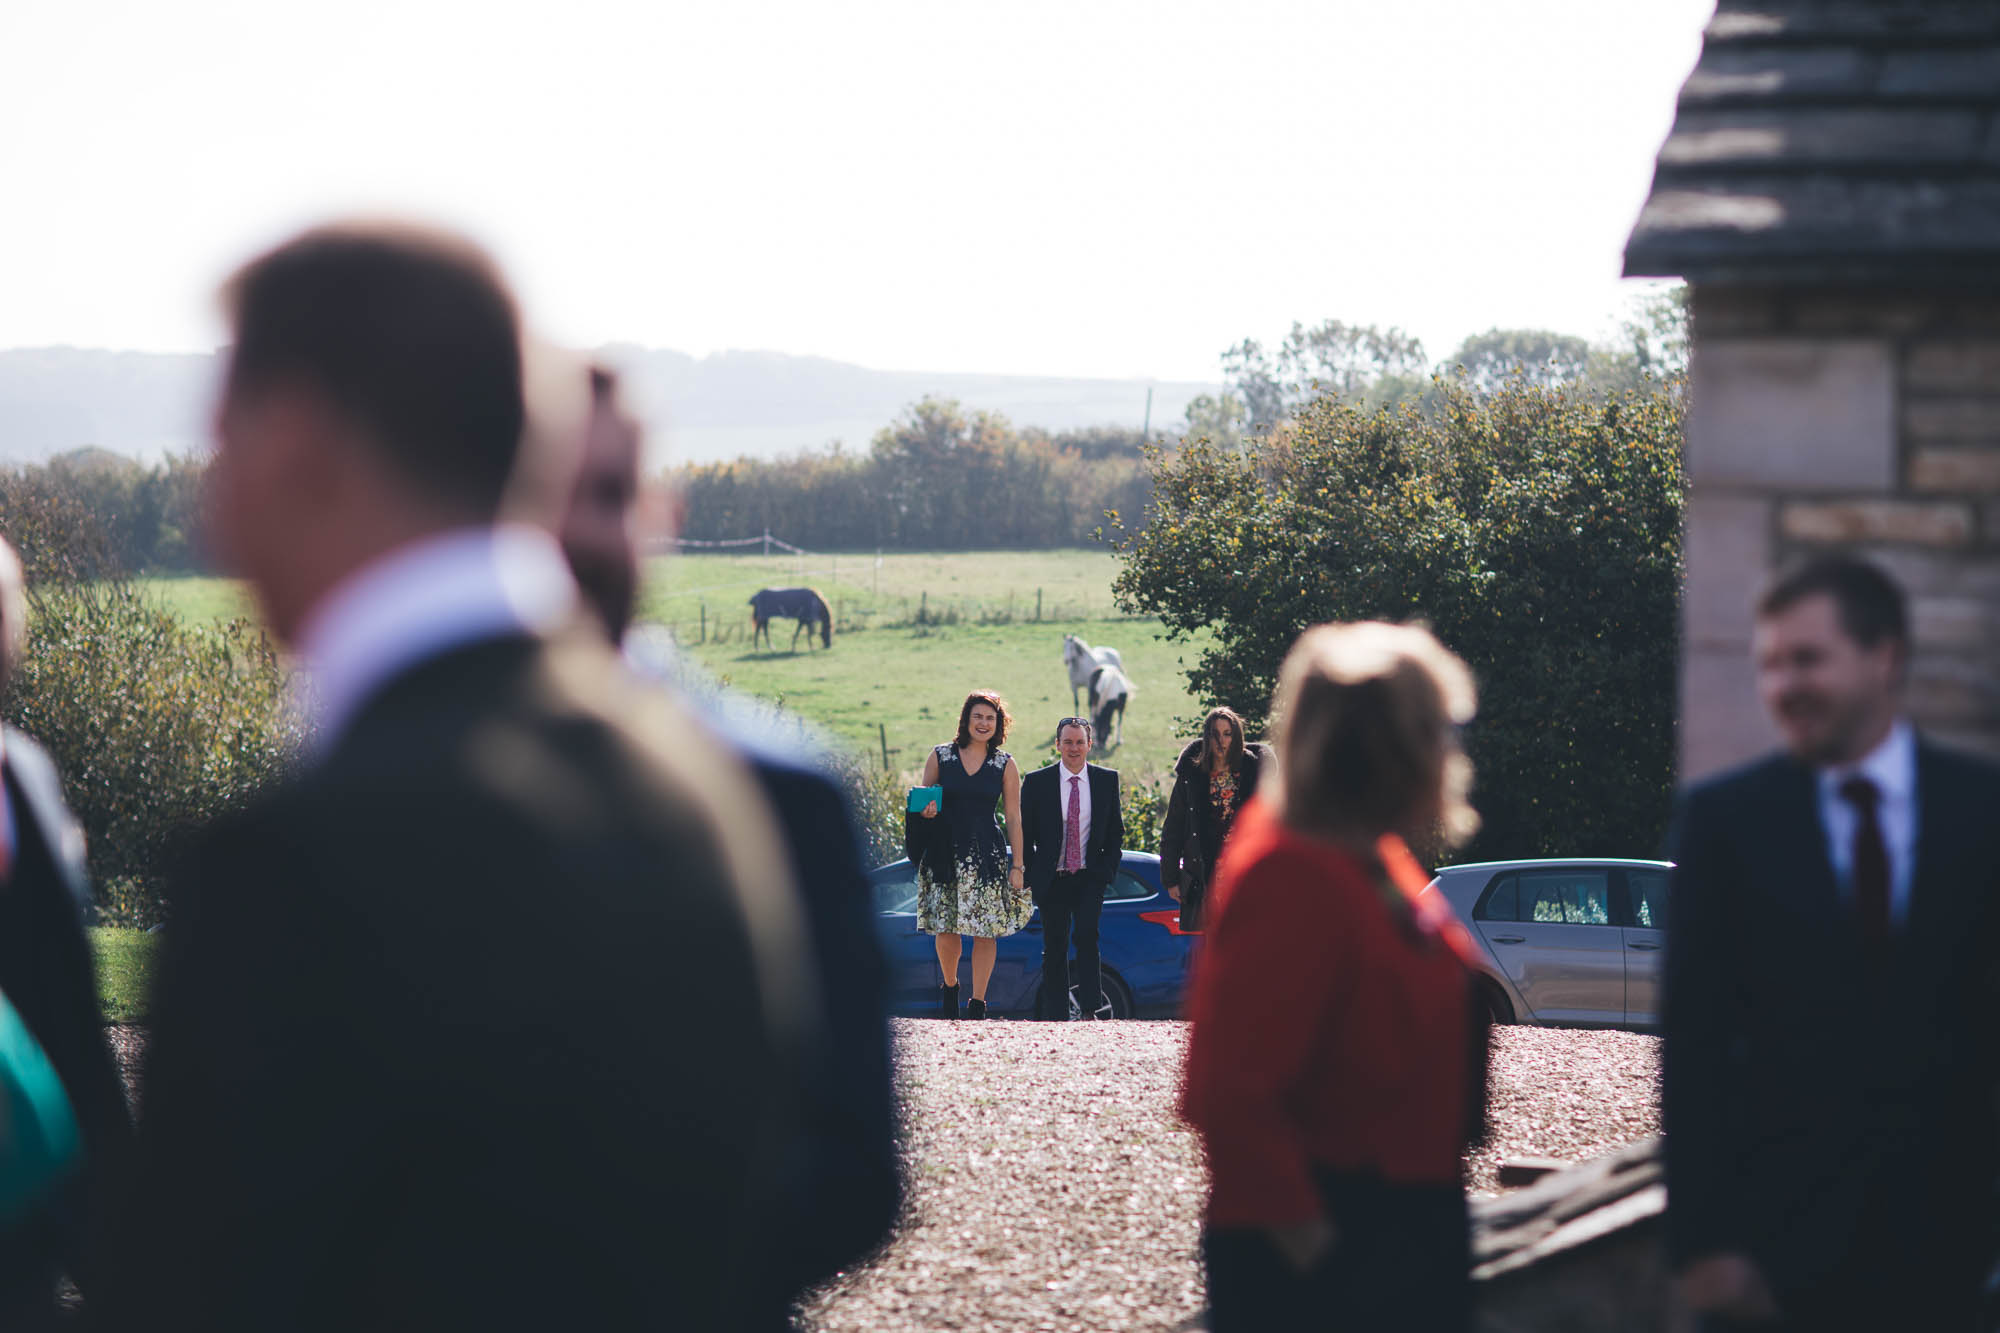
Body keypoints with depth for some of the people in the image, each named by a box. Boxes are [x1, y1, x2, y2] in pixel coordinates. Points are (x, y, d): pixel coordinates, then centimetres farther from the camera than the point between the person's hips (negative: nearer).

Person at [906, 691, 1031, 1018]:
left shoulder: (1005, 765, 5)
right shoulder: (939, 757, 6)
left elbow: (1013, 818, 5)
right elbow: (922, 803, 13)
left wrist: (1018, 866, 1)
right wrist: (926, 811, -11)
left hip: (988, 854, 0)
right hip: (945, 853, 0)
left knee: (986, 930, -4)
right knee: (945, 929, 0)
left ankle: (977, 1003, 5)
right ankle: (949, 986, 27)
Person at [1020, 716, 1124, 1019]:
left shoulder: (1107, 780, 4)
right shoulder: (1036, 782, 0)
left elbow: (1116, 830, 11)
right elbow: (1024, 834, 5)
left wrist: (1108, 869, 1)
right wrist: (1030, 876, 0)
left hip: (1090, 877, 0)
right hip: (1051, 878, 0)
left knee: (1088, 935, -20)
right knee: (1054, 949, 4)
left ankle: (1091, 1006, -15)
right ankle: (1056, 1017, 12)